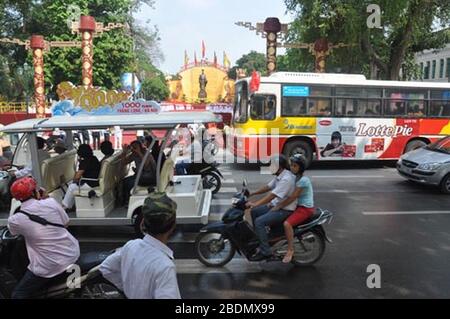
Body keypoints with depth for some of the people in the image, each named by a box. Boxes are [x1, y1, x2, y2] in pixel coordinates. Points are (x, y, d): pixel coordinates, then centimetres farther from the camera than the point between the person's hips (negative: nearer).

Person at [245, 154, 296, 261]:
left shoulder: (286, 179, -25)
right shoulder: (279, 176, 7)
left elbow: (272, 196, -30)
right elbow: (268, 187, 18)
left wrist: (254, 204, -32)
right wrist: (252, 194, 13)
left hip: (285, 210, -10)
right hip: (276, 205, 10)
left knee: (259, 222, -22)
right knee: (254, 212, 13)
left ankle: (265, 251, -14)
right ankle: (258, 238, 23)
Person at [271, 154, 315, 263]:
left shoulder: (303, 180, -21)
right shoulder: (294, 177, 8)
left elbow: (292, 198, -24)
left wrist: (278, 206, -21)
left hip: (306, 208, -10)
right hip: (298, 206, 10)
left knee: (287, 223, -29)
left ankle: (290, 250, -15)